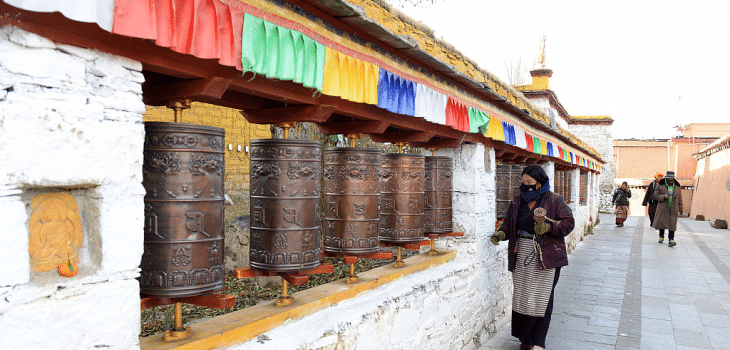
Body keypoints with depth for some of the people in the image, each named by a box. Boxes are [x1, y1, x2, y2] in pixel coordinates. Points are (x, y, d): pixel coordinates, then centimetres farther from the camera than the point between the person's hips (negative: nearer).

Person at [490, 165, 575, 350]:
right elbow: (509, 223, 15)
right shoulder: (517, 202, 12)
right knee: (522, 297, 8)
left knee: (542, 298, -2)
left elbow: (568, 222, -4)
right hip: (521, 257, 5)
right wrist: (501, 234, -5)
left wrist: (548, 227, -19)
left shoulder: (554, 200, -1)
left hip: (545, 257, -4)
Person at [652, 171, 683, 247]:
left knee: (672, 224, -7)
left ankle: (671, 240, -13)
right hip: (663, 208, -1)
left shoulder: (677, 187, 8)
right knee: (662, 222, 4)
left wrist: (680, 210, 11)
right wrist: (664, 197, -18)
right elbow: (655, 195, -1)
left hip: (673, 209, 1)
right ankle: (661, 237, 23)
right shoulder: (660, 186, 1)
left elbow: (679, 199, 12)